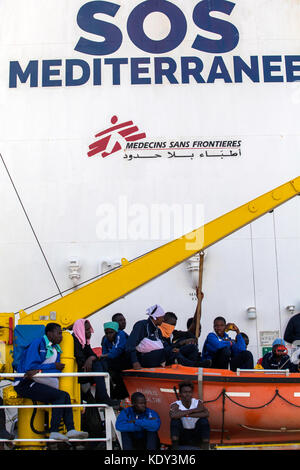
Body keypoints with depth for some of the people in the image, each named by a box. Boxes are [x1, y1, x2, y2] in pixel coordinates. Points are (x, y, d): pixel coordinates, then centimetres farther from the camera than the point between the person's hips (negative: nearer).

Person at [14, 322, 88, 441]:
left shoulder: (56, 349, 12)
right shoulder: (37, 343, -9)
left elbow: (57, 371, -1)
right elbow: (30, 367, -18)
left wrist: (39, 370, -21)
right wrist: (53, 366, -12)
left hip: (38, 383, 7)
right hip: (25, 384, -7)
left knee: (65, 396, -5)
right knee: (60, 395, -19)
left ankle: (70, 430, -11)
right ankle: (54, 431, -18)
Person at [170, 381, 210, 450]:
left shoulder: (198, 403, -7)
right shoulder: (176, 405, -13)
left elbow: (206, 414, -28)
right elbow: (172, 415, -38)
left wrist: (187, 415, -30)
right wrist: (192, 410, -31)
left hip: (196, 435, 1)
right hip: (182, 435, -1)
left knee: (204, 420, -23)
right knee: (175, 420, -25)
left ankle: (206, 447, -21)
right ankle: (174, 447, -24)